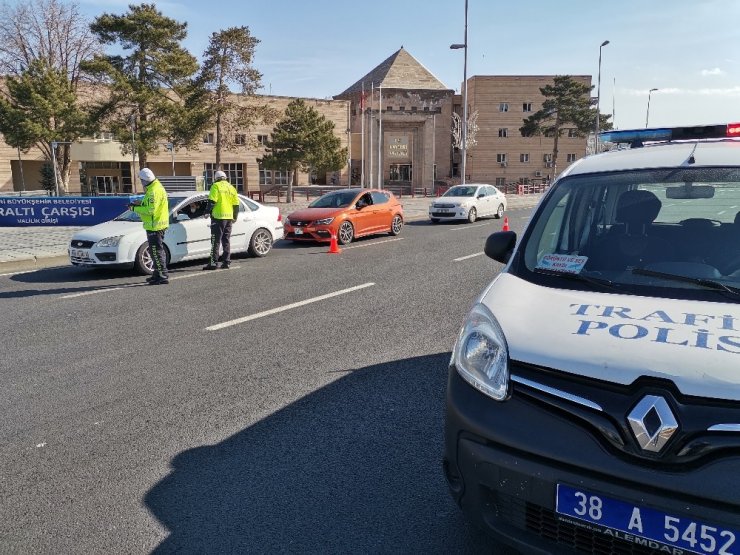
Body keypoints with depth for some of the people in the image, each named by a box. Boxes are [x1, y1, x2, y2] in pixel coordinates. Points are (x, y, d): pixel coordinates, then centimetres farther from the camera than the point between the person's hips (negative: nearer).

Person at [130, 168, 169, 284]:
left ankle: (163, 277, -4)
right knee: (156, 251, 17)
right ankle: (158, 274, 27)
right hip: (157, 225, 11)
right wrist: (139, 203, 12)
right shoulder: (156, 187, 14)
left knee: (156, 251, -7)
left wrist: (135, 208, -13)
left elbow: (151, 210, -24)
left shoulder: (154, 191, -19)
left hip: (155, 226, -11)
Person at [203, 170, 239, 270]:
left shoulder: (216, 186, -4)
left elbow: (212, 201, -14)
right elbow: (236, 204, 15)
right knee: (226, 241, 11)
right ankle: (226, 262, 12)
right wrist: (235, 217, 22)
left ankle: (213, 263, -6)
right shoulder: (231, 187, 14)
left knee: (216, 241, -4)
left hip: (218, 217, -6)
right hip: (229, 217, 6)